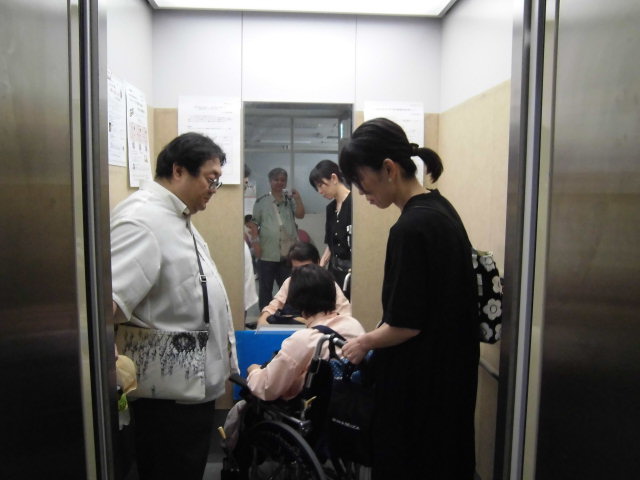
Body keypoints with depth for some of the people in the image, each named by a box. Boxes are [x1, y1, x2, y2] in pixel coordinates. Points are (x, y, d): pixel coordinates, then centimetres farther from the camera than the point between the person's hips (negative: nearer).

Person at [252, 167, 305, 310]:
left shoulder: (290, 199, 5)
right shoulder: (261, 201, 0)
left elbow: (300, 215, -8)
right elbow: (254, 224, 4)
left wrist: (298, 199, -21)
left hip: (287, 253, 2)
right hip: (267, 254, -1)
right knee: (265, 288, 9)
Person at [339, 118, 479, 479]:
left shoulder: (411, 227, -25)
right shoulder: (441, 208, 3)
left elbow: (407, 324, -22)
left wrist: (364, 343, -4)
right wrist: (376, 337, 12)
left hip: (418, 380, -9)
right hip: (448, 368, 9)